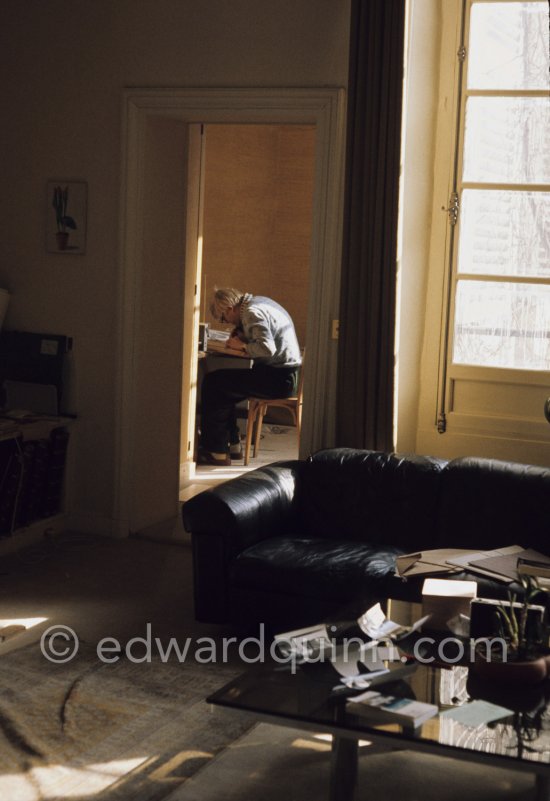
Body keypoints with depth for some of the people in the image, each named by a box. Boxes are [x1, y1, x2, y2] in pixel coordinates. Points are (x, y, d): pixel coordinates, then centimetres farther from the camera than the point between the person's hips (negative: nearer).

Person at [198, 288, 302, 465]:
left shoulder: (252, 312, -15)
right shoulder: (258, 302, 15)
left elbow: (266, 349, -28)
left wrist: (242, 345, -11)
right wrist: (242, 336, 7)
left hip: (278, 379, -10)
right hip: (285, 374, 10)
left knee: (212, 382, -9)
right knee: (224, 390, 19)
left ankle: (216, 451, -6)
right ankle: (232, 445, 22)